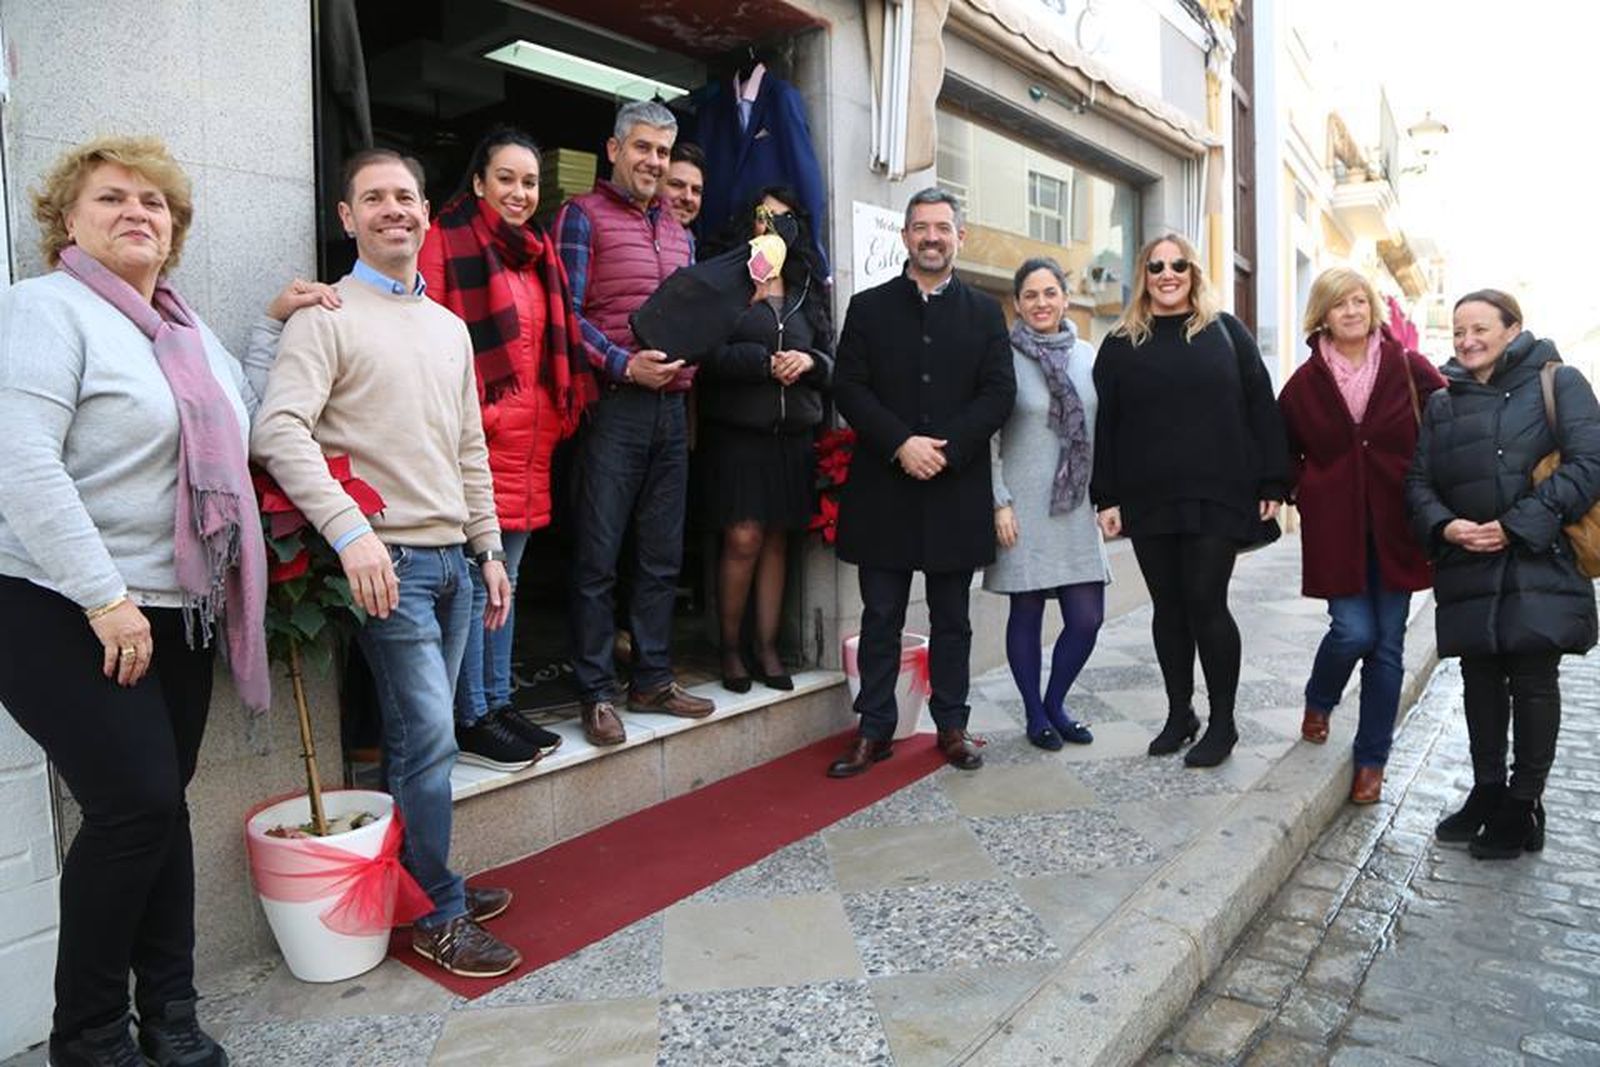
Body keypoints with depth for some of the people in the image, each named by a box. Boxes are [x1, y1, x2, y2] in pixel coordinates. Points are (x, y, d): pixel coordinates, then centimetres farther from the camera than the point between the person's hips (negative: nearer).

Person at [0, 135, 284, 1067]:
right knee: (137, 804, -9)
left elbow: (236, 426, 18)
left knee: (163, 805, 10)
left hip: (177, 614, 7)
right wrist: (106, 599, -22)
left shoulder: (185, 326, 15)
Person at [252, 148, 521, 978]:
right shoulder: (327, 316, -4)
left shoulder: (450, 328, 17)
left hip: (451, 559, 6)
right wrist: (350, 531, -27)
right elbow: (280, 431, -17)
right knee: (429, 736, -6)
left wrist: (489, 548, 16)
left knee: (419, 738, 13)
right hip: (386, 561, -6)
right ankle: (439, 916, 10)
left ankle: (420, 884, 28)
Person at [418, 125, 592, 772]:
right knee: (476, 582, -4)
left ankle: (498, 704, 23)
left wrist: (559, 414, 14)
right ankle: (471, 723, 7)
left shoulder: (539, 253, 19)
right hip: (477, 434, -8)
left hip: (530, 436, 8)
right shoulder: (449, 241, -4)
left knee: (505, 578, 13)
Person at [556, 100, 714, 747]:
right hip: (613, 404, -6)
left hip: (671, 405, 7)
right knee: (598, 558, -2)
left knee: (662, 557, 10)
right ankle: (595, 692, 8)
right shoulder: (583, 214, 1)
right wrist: (624, 366, -18)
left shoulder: (678, 230, 20)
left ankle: (653, 680, 21)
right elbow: (566, 313, -9)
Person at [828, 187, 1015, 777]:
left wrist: (945, 448, -14)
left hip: (957, 490, 1)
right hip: (882, 488, 0)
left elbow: (999, 393, 0)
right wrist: (900, 444, -15)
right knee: (880, 617, 6)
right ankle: (875, 729, 16)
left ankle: (951, 724, 22)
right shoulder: (869, 307, 8)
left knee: (952, 618, 11)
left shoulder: (984, 312, 10)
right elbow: (848, 388, -2)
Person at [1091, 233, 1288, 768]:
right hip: (1148, 500, 2)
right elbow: (1104, 424, 6)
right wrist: (1106, 497, 0)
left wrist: (1272, 484, -2)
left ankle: (1222, 722, 12)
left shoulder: (1226, 331, 6)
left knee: (1206, 604, -4)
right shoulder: (1121, 343, 9)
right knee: (1168, 608, 9)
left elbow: (1261, 407, 4)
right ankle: (1179, 714, 22)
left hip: (1218, 497, -2)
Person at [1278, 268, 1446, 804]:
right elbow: (1283, 449, 16)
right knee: (1354, 631, -10)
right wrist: (1299, 489, 2)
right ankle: (1318, 702, 24)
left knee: (1387, 645, 5)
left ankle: (1371, 760, 18)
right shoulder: (1305, 382, 2)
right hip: (1335, 530, -1)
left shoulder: (1410, 369, -1)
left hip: (1394, 529, 1)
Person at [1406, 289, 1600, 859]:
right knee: (1481, 680, 11)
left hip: (1539, 565, -4)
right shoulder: (1442, 403, 14)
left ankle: (1524, 803, 16)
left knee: (1533, 681, 2)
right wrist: (1444, 526, -10)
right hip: (1467, 570, 4)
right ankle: (1487, 791, 25)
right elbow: (1418, 480, 10)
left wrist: (1518, 524, -16)